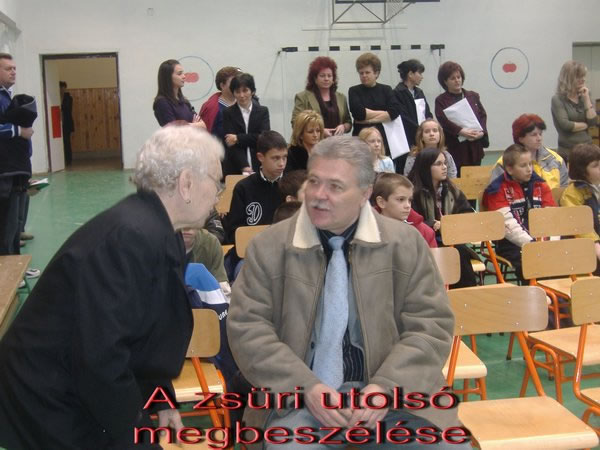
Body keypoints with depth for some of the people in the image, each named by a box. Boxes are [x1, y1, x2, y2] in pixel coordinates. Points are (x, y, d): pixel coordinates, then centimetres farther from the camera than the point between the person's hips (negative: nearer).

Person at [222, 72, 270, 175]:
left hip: (259, 167, 1)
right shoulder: (228, 113, 4)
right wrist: (244, 166, -18)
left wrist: (238, 138, -10)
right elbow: (230, 144, -6)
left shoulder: (263, 111, 9)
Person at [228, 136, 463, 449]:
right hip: (298, 394, -1)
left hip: (393, 389, 2)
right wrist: (306, 387, -15)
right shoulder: (268, 247, 1)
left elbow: (431, 325, 2)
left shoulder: (405, 243, 3)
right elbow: (247, 328, -2)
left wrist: (387, 386, -14)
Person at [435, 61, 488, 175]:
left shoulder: (473, 96, 16)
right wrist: (461, 131, -24)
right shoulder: (441, 100, 3)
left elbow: (483, 115, 9)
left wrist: (481, 132, -10)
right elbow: (444, 121, -11)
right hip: (455, 148, -4)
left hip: (474, 148, 4)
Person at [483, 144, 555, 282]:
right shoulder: (498, 190, -2)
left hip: (540, 241, 5)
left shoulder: (539, 184, 14)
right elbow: (508, 225, -11)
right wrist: (530, 244, -21)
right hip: (512, 244, -4)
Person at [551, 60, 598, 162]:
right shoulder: (558, 99, -5)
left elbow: (594, 122, -1)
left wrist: (586, 98, -3)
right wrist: (586, 125, -2)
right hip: (568, 151, -5)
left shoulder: (584, 97, 11)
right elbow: (566, 125, -17)